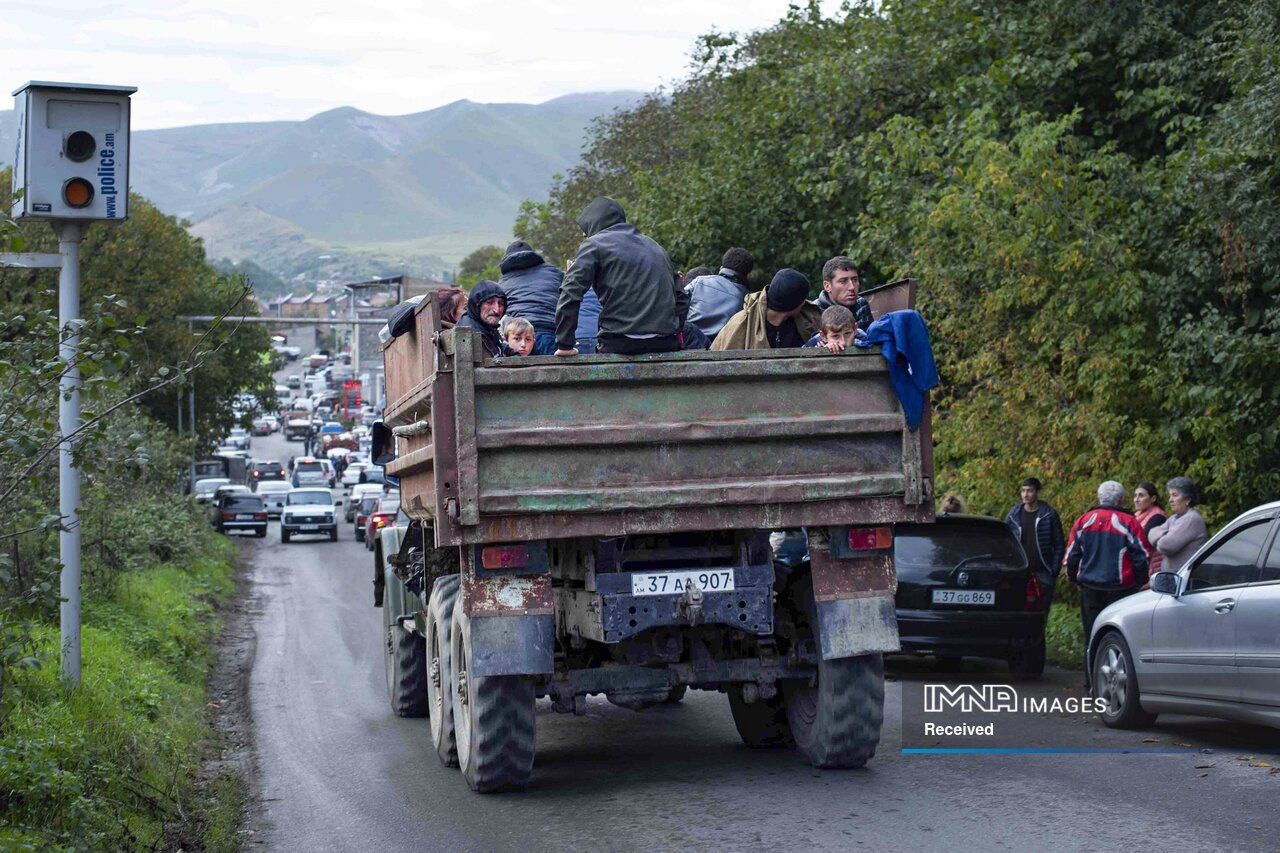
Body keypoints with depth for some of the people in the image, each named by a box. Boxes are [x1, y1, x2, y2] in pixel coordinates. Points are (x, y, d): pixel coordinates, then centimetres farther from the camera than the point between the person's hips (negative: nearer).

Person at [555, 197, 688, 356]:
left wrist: (565, 345, -3)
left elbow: (570, 293, -6)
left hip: (620, 343, -5)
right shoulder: (656, 248, 24)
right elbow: (681, 299, 22)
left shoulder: (595, 244, 6)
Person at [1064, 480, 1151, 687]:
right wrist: (1139, 583, 10)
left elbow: (1072, 556, 10)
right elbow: (1141, 557, -3)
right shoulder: (1128, 523, -6)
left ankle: (1092, 682, 9)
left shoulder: (1083, 522, 5)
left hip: (1090, 590, 3)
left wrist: (1075, 580, 23)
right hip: (1121, 590, -3)